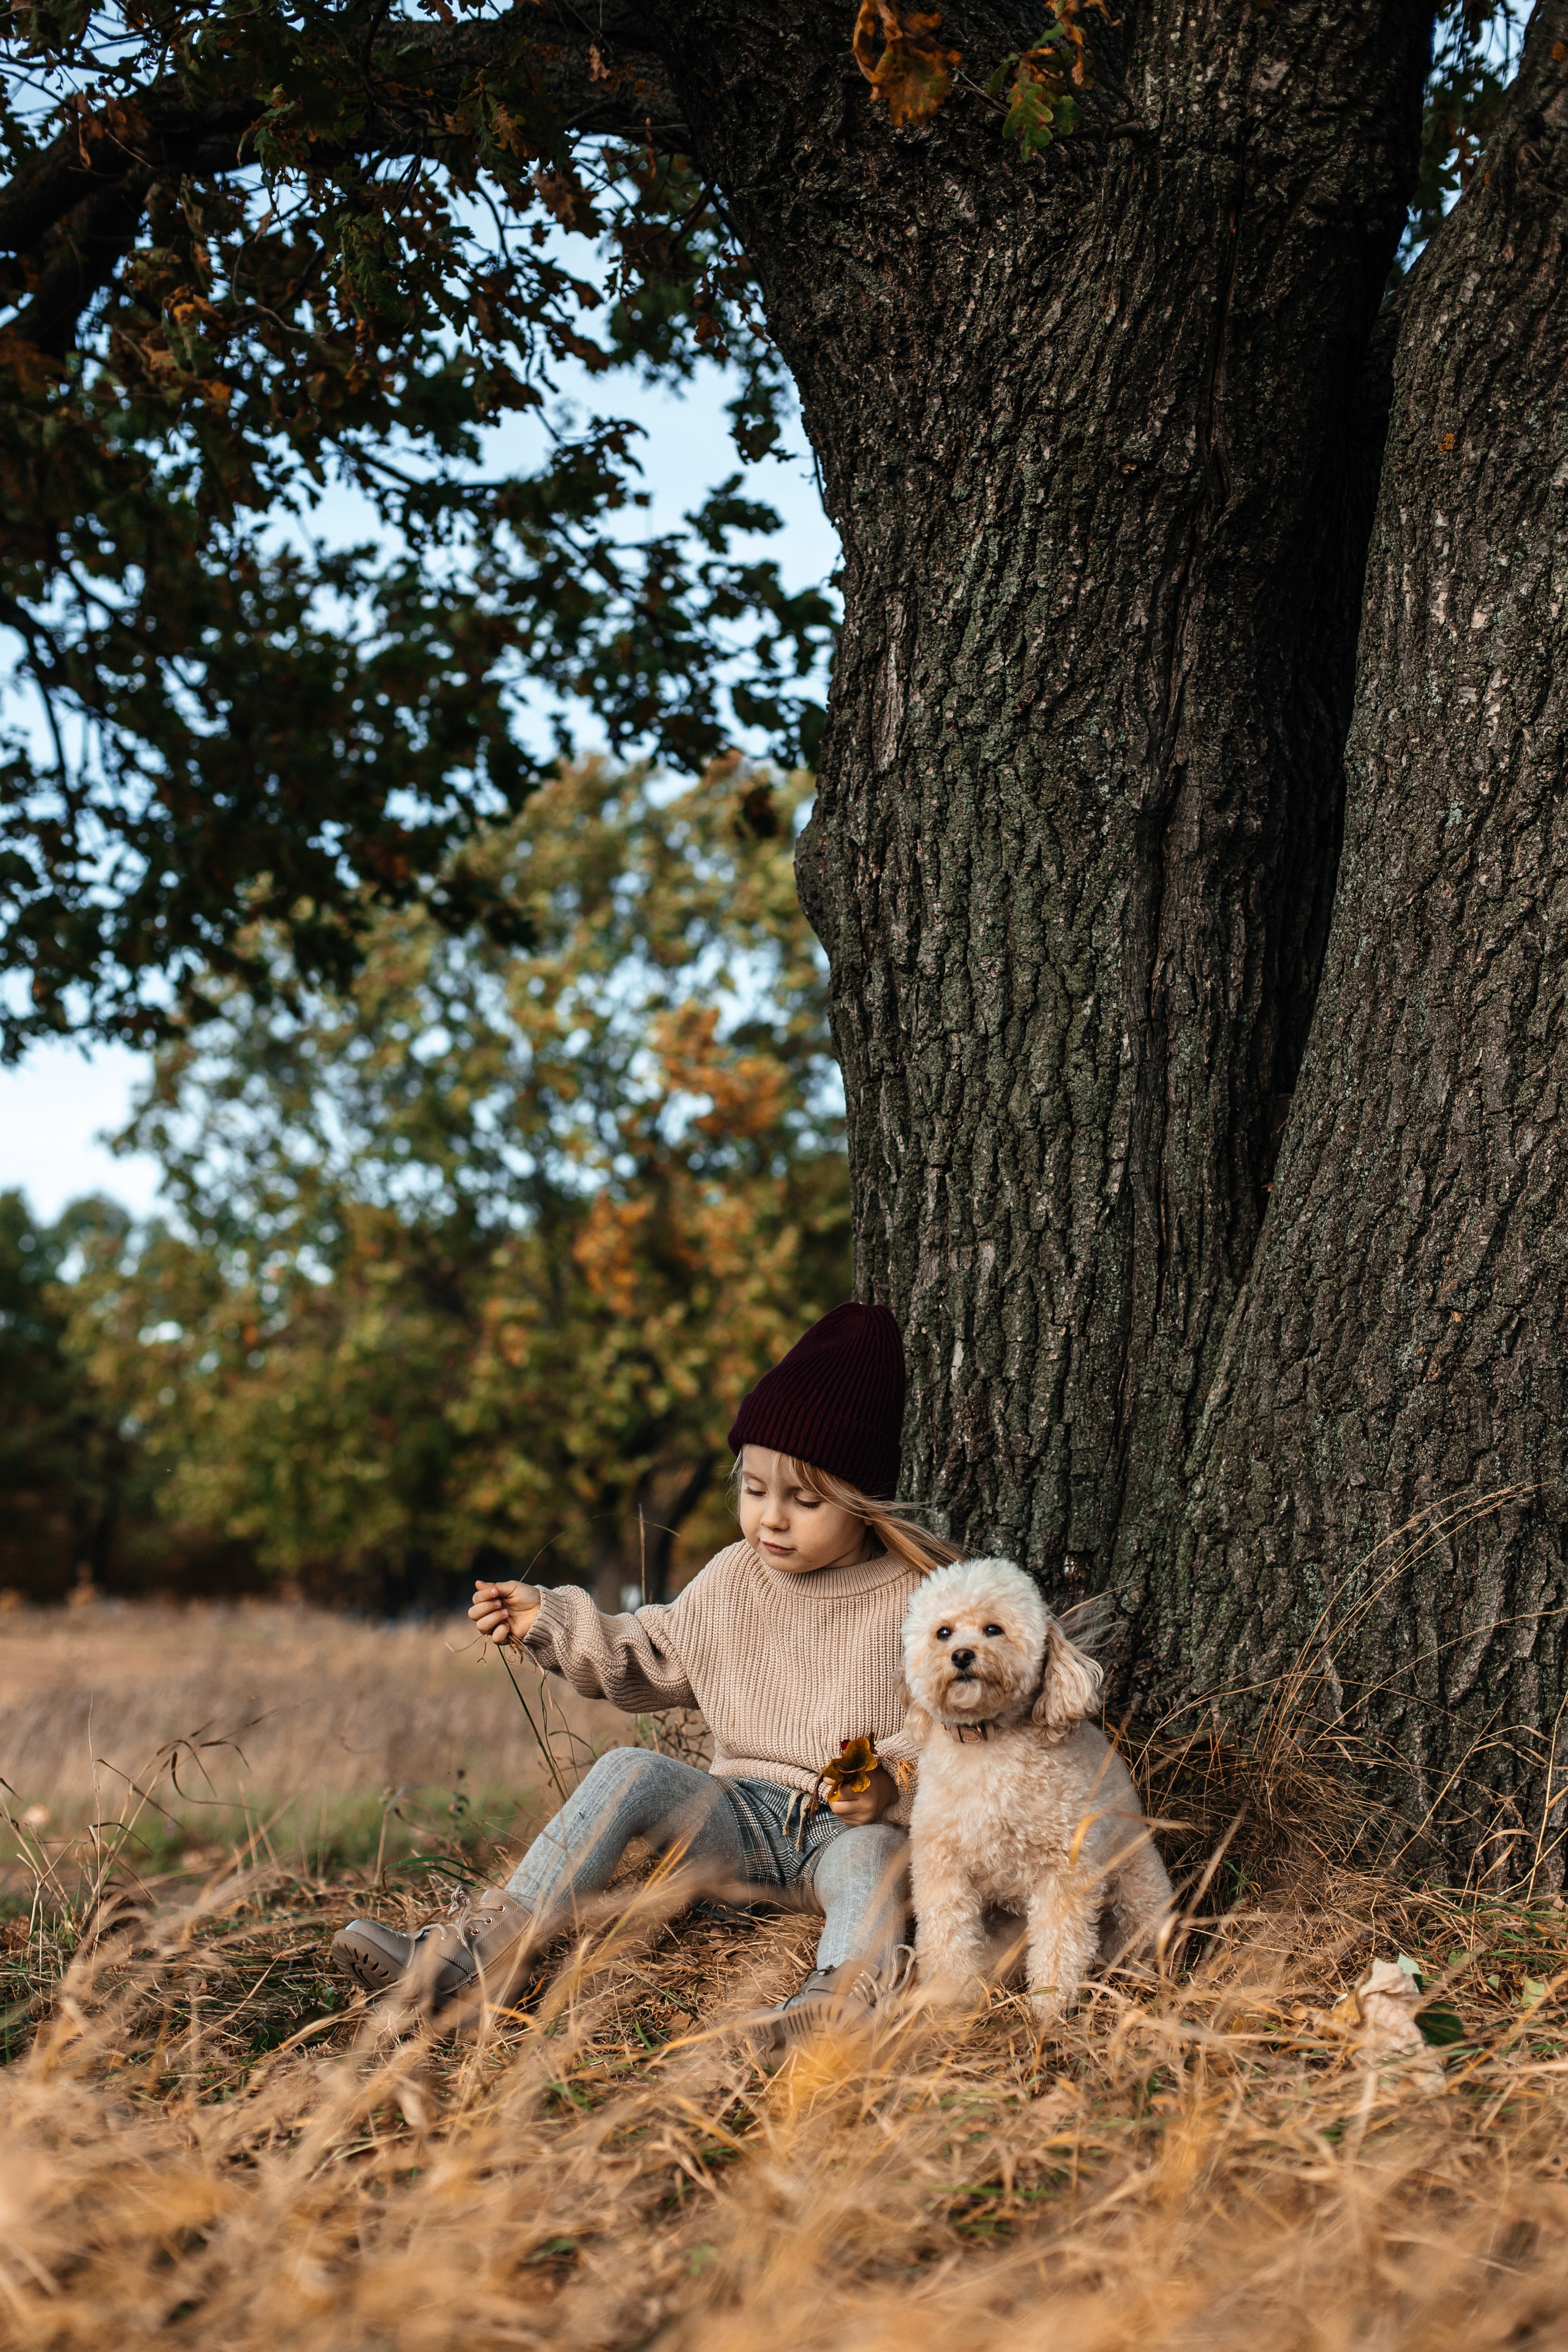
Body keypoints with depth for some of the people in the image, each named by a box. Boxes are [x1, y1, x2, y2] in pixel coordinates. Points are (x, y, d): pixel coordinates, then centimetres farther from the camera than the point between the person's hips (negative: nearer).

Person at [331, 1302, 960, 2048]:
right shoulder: (729, 1580, 9)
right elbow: (650, 1663, 22)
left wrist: (896, 1782, -28)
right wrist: (553, 1624, 11)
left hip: (850, 1825, -4)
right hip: (743, 1821, 5)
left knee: (871, 1851, -39)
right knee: (630, 1772, -20)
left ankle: (847, 1987, -70)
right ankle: (483, 1948, -30)